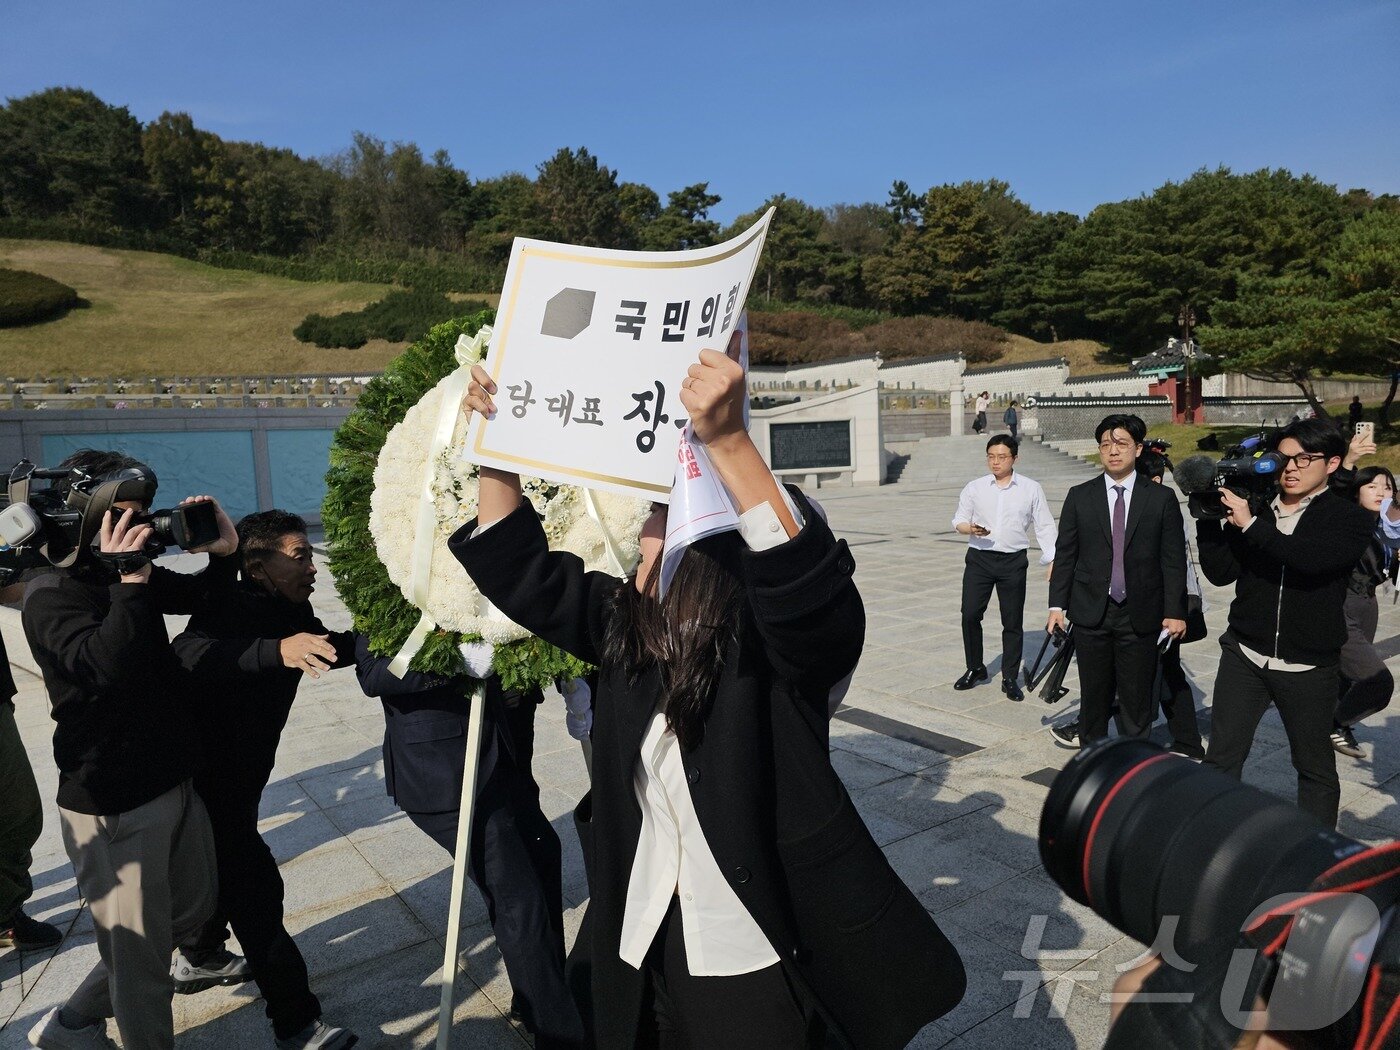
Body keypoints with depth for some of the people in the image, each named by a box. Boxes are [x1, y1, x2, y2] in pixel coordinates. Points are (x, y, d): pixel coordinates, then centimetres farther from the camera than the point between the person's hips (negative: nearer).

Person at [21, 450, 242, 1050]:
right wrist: (131, 582, -35)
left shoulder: (128, 575, 4)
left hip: (173, 782, 9)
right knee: (141, 951, 4)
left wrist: (224, 550, -2)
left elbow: (205, 599, 17)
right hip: (113, 807, -8)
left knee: (192, 908, 23)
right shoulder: (50, 596, -18)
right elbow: (106, 667, -33)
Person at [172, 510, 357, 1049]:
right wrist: (277, 650, -64)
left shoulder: (289, 612, -4)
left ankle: (197, 958, 53)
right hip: (207, 780, -9)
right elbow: (193, 655, -48)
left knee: (227, 869, 27)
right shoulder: (227, 611, -27)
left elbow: (327, 648, 13)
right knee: (256, 887, -8)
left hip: (240, 773, 9)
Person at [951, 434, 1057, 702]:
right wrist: (970, 528, -17)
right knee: (970, 615, -2)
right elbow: (959, 520, 6)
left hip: (1013, 561, -1)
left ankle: (1010, 678, 17)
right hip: (979, 558, 1)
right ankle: (975, 668, 18)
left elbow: (1044, 527, 5)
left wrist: (1051, 560, -2)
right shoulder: (974, 488, 4)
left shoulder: (1031, 489, 3)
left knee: (1012, 622, 5)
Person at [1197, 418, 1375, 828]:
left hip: (1308, 668, -1)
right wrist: (1208, 519, -12)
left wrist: (1250, 525, -22)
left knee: (1315, 767, 14)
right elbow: (1220, 573, -2)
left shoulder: (1350, 519, -3)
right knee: (1221, 759, 3)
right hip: (1245, 656, 1)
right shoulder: (1253, 506, 3)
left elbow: (1312, 559, -23)